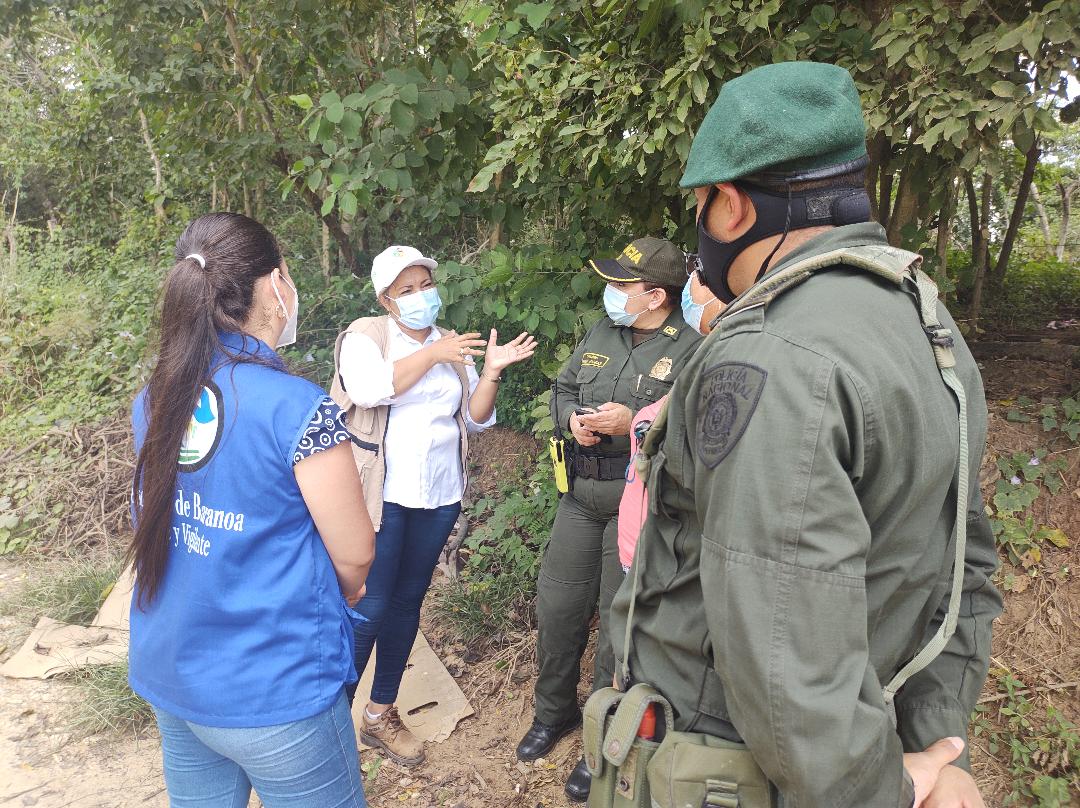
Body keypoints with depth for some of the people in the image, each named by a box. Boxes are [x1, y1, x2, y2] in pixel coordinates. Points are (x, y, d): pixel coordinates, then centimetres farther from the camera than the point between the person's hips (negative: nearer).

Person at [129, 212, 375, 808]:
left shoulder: (153, 402, -2)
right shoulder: (298, 409, -23)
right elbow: (354, 556, -15)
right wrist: (339, 593, 9)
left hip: (170, 676, 7)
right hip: (272, 692, -6)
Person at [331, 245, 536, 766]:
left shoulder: (452, 347, 12)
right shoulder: (365, 336, -2)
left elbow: (475, 418, 8)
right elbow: (368, 387, -23)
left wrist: (491, 372, -8)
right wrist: (433, 355, -23)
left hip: (439, 496, 5)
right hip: (381, 494, -5)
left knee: (407, 602, 12)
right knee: (370, 607, -4)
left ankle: (381, 715, 26)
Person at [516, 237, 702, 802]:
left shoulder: (691, 349, -11)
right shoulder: (601, 333, 10)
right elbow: (562, 389, 18)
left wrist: (634, 423, -25)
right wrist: (572, 417, -4)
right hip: (582, 493, 6)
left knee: (621, 619, 5)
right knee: (557, 605, 13)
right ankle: (553, 711, 37)